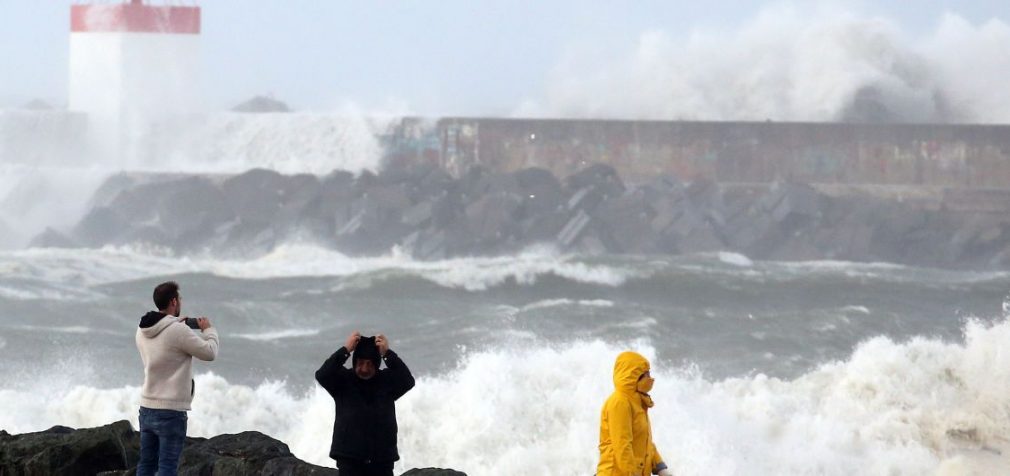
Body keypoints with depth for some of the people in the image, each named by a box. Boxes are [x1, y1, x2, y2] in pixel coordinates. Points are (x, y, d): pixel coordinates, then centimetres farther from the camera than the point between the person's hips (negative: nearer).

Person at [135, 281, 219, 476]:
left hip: (147, 408, 7)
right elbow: (210, 352, -8)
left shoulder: (142, 330, 5)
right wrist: (209, 330, 10)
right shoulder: (179, 332, -18)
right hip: (171, 411, -7)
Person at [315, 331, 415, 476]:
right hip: (349, 457, -2)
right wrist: (346, 350, -18)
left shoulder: (387, 380, 5)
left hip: (382, 458, 2)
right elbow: (322, 375, -14)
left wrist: (388, 354, -18)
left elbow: (408, 381, -12)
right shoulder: (343, 380, 2)